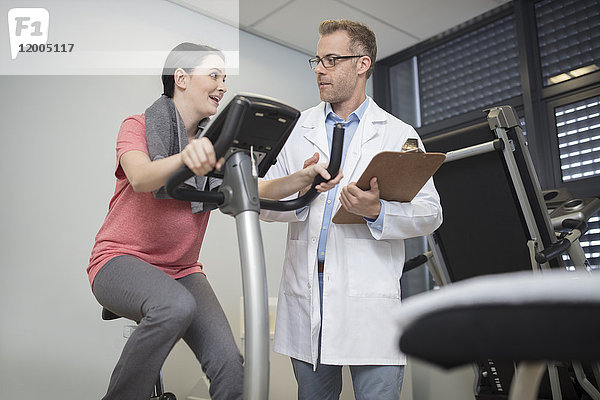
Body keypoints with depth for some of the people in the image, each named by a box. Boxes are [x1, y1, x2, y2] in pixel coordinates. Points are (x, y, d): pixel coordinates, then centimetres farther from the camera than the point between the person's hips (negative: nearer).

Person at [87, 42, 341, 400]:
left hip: (182, 271, 4)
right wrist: (184, 157, -48)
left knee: (230, 365, -20)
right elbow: (141, 179, -27)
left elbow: (256, 191, -5)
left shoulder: (215, 144, 10)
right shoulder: (139, 127, -4)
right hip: (121, 261, -4)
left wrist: (304, 178, -25)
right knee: (176, 305, -36)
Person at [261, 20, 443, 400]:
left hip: (370, 299, -2)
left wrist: (377, 212, -18)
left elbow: (431, 212, 0)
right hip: (306, 294, 3)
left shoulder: (399, 134, 7)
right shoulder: (300, 129, 14)